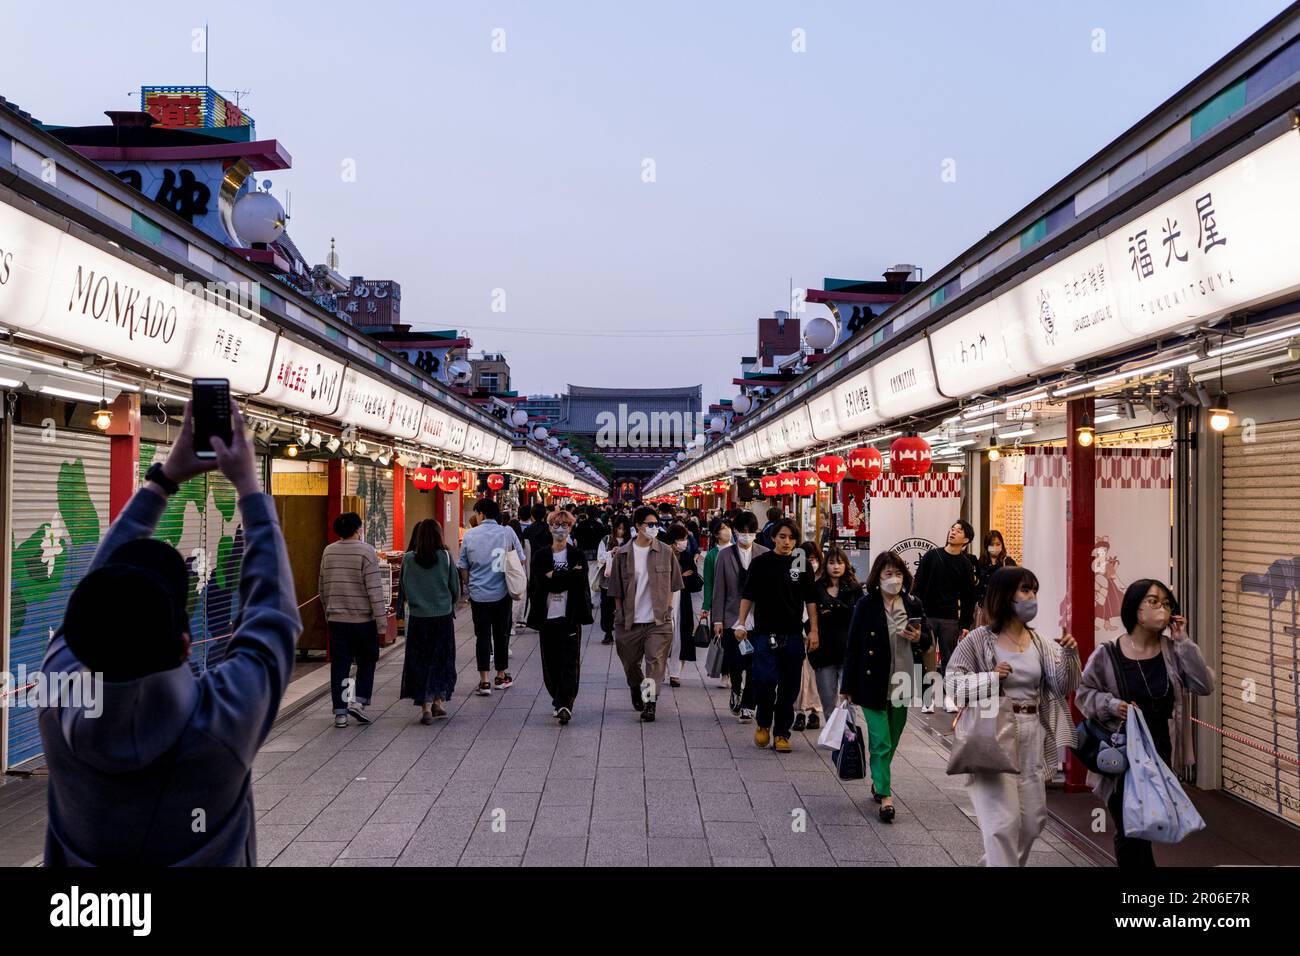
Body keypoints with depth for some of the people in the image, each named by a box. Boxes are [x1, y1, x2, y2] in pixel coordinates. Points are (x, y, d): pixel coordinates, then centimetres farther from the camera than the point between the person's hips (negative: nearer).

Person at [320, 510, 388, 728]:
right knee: (366, 661, 13)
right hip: (363, 619, -4)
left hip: (336, 619, 4)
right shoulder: (366, 551, -11)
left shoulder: (328, 552, 6)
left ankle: (340, 712, 8)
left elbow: (323, 589, 14)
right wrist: (381, 622, -11)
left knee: (339, 666, 7)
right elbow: (375, 590, -14)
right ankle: (359, 701, 1)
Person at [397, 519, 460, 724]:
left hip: (418, 617, 0)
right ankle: (438, 701, 18)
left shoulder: (408, 559, -5)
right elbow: (455, 588, 1)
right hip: (443, 616, 0)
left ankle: (425, 706, 2)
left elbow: (403, 587, 2)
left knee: (420, 661, 8)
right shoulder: (445, 557, -7)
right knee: (441, 659, 15)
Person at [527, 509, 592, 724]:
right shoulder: (540, 557, 7)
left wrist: (553, 577, -10)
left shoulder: (578, 556, 3)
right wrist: (568, 575, -10)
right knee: (550, 663, 8)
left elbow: (579, 583, -10)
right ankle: (559, 702, 23)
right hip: (547, 617, 2)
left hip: (569, 617, -2)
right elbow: (538, 584, -7)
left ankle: (564, 705, -8)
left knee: (569, 663, -7)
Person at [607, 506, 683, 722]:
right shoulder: (622, 554, -1)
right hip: (630, 621, 1)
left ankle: (650, 703, -8)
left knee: (655, 660, -11)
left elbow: (672, 585, 8)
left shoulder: (666, 552, 0)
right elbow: (616, 589, 5)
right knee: (631, 662, 14)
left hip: (658, 620, -1)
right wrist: (620, 614, 3)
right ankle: (636, 690, 41)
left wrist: (667, 610, 4)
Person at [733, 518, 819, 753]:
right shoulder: (761, 563, 2)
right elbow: (748, 595, 5)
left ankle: (781, 734, 17)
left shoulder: (802, 564, 7)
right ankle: (763, 723, 16)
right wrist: (741, 623, -3)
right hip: (765, 634, -2)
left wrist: (813, 630, 5)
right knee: (765, 681, -11)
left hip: (793, 635, 2)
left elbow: (810, 600, 10)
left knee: (789, 688, 4)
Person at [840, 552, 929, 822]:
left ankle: (878, 782, 34)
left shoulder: (913, 605, 3)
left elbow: (927, 640, 15)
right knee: (881, 741, -5)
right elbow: (853, 647, -5)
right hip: (873, 684, -4)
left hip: (901, 684, 4)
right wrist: (847, 687, -4)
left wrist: (918, 638, -10)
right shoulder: (865, 605, -7)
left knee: (892, 740, 15)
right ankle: (884, 795, 2)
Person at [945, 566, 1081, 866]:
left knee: (1033, 820, 15)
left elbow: (1064, 687, 1)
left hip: (1032, 738, 6)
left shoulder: (1040, 643, 7)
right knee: (1004, 821, -7)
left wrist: (1070, 656, -15)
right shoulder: (980, 639, -8)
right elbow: (951, 684, -7)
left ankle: (997, 860, 37)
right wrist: (991, 678, -19)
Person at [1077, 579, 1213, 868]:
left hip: (1161, 755, 3)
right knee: (1128, 833, 8)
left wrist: (1183, 642, -14)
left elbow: (1204, 686, -12)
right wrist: (1111, 704, -20)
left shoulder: (1173, 651, -2)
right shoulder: (1107, 654, -10)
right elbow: (1083, 693, -2)